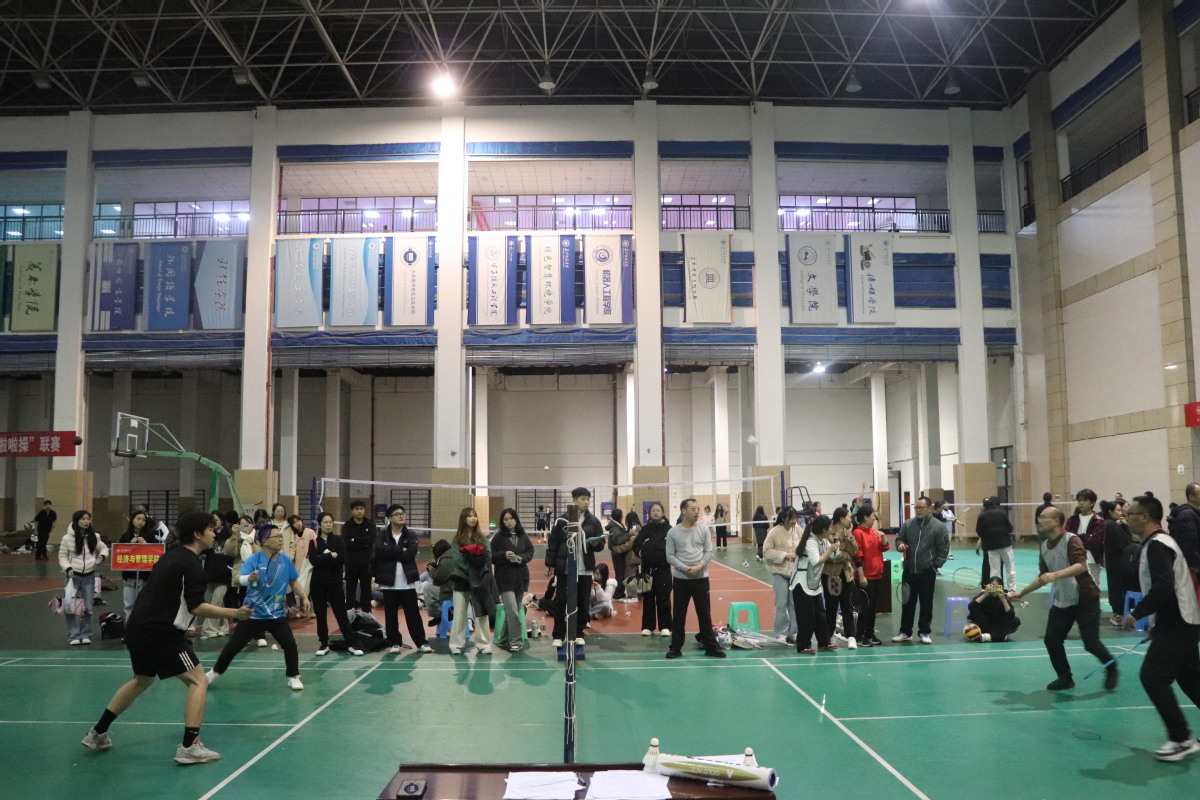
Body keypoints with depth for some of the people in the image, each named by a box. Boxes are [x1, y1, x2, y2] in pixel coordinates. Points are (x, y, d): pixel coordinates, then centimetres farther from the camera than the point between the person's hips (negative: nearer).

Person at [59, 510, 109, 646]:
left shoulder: (94, 537, 1)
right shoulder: (67, 538, -7)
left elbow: (103, 548, 17)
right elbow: (62, 556, 0)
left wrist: (102, 556, -3)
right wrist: (68, 568, -14)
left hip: (89, 575, 3)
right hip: (74, 576, -3)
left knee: (88, 607, 9)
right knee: (72, 607, -4)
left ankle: (86, 635, 20)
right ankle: (74, 636, 6)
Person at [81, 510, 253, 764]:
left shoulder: (171, 555, 14)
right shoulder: (192, 565, -14)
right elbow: (196, 607, -19)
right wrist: (232, 613, -18)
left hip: (136, 628, 10)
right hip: (160, 632, -10)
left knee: (142, 680, 30)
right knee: (198, 681, -4)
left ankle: (98, 734, 39)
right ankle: (190, 747, -10)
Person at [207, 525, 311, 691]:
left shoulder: (286, 561, -4)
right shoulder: (253, 560, -15)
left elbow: (294, 582, 11)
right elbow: (239, 578, -29)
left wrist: (304, 597, 4)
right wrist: (250, 578, -50)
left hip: (277, 614, 2)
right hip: (253, 614, -2)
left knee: (290, 644, -10)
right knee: (233, 645, 6)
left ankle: (293, 677, 8)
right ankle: (215, 672, 30)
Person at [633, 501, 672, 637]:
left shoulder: (668, 529, 0)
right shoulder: (645, 529, 5)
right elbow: (636, 544, 9)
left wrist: (668, 555, -13)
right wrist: (641, 553, -7)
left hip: (663, 567, -2)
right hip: (647, 568, 2)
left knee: (663, 597, 1)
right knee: (648, 598, 7)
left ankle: (665, 626, 11)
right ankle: (648, 626, 16)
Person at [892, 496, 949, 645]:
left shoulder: (938, 526, -5)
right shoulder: (907, 524, 4)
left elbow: (944, 549, -3)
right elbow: (899, 538, 14)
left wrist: (936, 564, -7)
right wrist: (900, 544, -9)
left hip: (927, 572, -3)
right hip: (909, 570, 3)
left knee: (926, 603, 6)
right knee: (908, 602, 10)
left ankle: (925, 632, 18)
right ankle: (905, 632, 19)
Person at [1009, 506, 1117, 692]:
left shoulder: (1071, 540, -16)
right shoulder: (1045, 546, 7)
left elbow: (1081, 565, -33)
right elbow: (1043, 577, 17)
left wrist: (1056, 575, -45)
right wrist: (1022, 592, 18)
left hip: (1085, 599, -7)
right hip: (1061, 601, 7)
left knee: (1091, 643, -5)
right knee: (1051, 640, 1)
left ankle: (1111, 669, 24)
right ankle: (1065, 678, 18)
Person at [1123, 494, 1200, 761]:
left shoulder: (1157, 546, -19)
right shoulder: (1158, 543, 13)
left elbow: (1162, 587, -29)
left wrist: (1137, 613, -20)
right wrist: (1154, 621, 19)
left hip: (1176, 626, -10)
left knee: (1153, 677, -7)